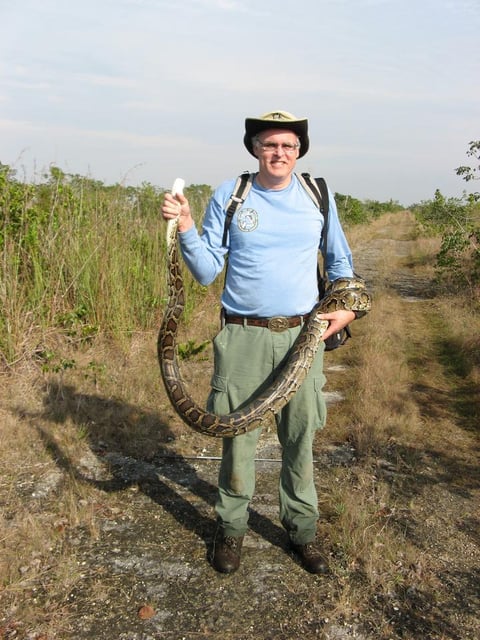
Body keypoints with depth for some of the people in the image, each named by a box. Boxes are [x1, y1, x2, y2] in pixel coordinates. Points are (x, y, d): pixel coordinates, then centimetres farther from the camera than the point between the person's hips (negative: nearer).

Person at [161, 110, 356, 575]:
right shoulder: (228, 196, -1)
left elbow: (340, 259, 19)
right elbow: (206, 272, 0)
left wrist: (347, 306, 6)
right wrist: (185, 227, -14)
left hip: (302, 334, 2)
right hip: (242, 336, -1)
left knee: (300, 438, 10)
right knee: (238, 436, 6)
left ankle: (301, 528, 27)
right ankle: (231, 527, 25)